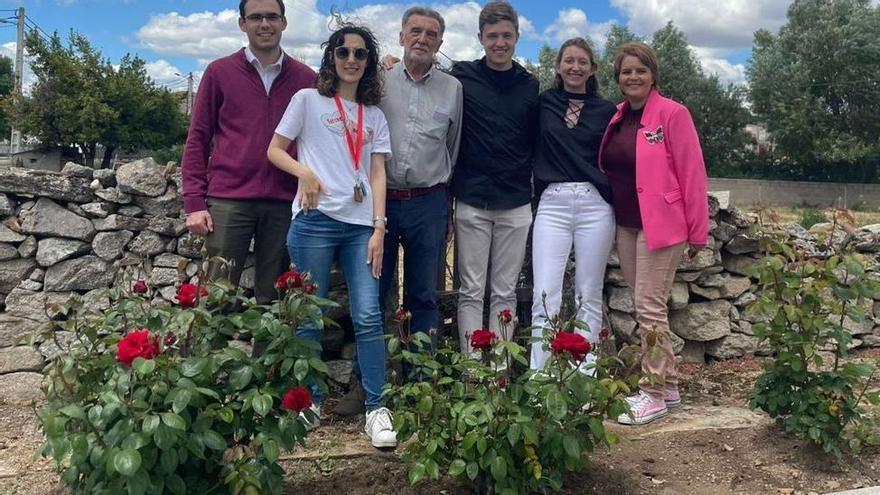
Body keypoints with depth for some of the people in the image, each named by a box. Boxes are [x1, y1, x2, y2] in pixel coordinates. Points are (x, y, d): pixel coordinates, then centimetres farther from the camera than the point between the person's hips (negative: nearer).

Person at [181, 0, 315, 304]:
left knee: (271, 297, 7)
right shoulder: (219, 72, 6)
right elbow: (198, 138, 5)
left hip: (284, 204, 1)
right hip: (228, 200, -1)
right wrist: (194, 202, -2)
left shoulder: (307, 79, 8)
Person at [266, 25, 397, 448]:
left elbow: (378, 174, 10)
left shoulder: (374, 116, 16)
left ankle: (376, 408, 0)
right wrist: (305, 173, -13)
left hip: (361, 225, 2)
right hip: (315, 221, -2)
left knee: (368, 317, -5)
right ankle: (309, 402, 18)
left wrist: (379, 226, 0)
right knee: (309, 317, 4)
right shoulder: (308, 100, 8)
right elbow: (274, 150, 7)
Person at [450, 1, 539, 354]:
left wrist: (533, 186, 7)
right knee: (471, 292, 3)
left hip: (516, 205, 2)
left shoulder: (529, 86, 9)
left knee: (505, 292, 8)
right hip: (471, 202, -2)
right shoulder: (461, 77, 1)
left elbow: (535, 143, 14)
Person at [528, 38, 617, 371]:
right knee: (545, 295, -5)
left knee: (589, 296, 5)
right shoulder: (543, 103, 9)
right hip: (552, 204, 0)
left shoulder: (606, 111, 9)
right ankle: (539, 376, 1)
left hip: (595, 206, 1)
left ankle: (584, 373, 14)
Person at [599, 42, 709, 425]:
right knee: (645, 307, 11)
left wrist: (697, 230, -11)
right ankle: (669, 385, 23)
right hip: (626, 226, 7)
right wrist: (610, 216, 10)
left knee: (649, 307, -6)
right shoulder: (617, 118, 12)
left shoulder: (672, 114, -8)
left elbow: (692, 174, -10)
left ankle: (654, 394, 5)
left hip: (660, 225, -7)